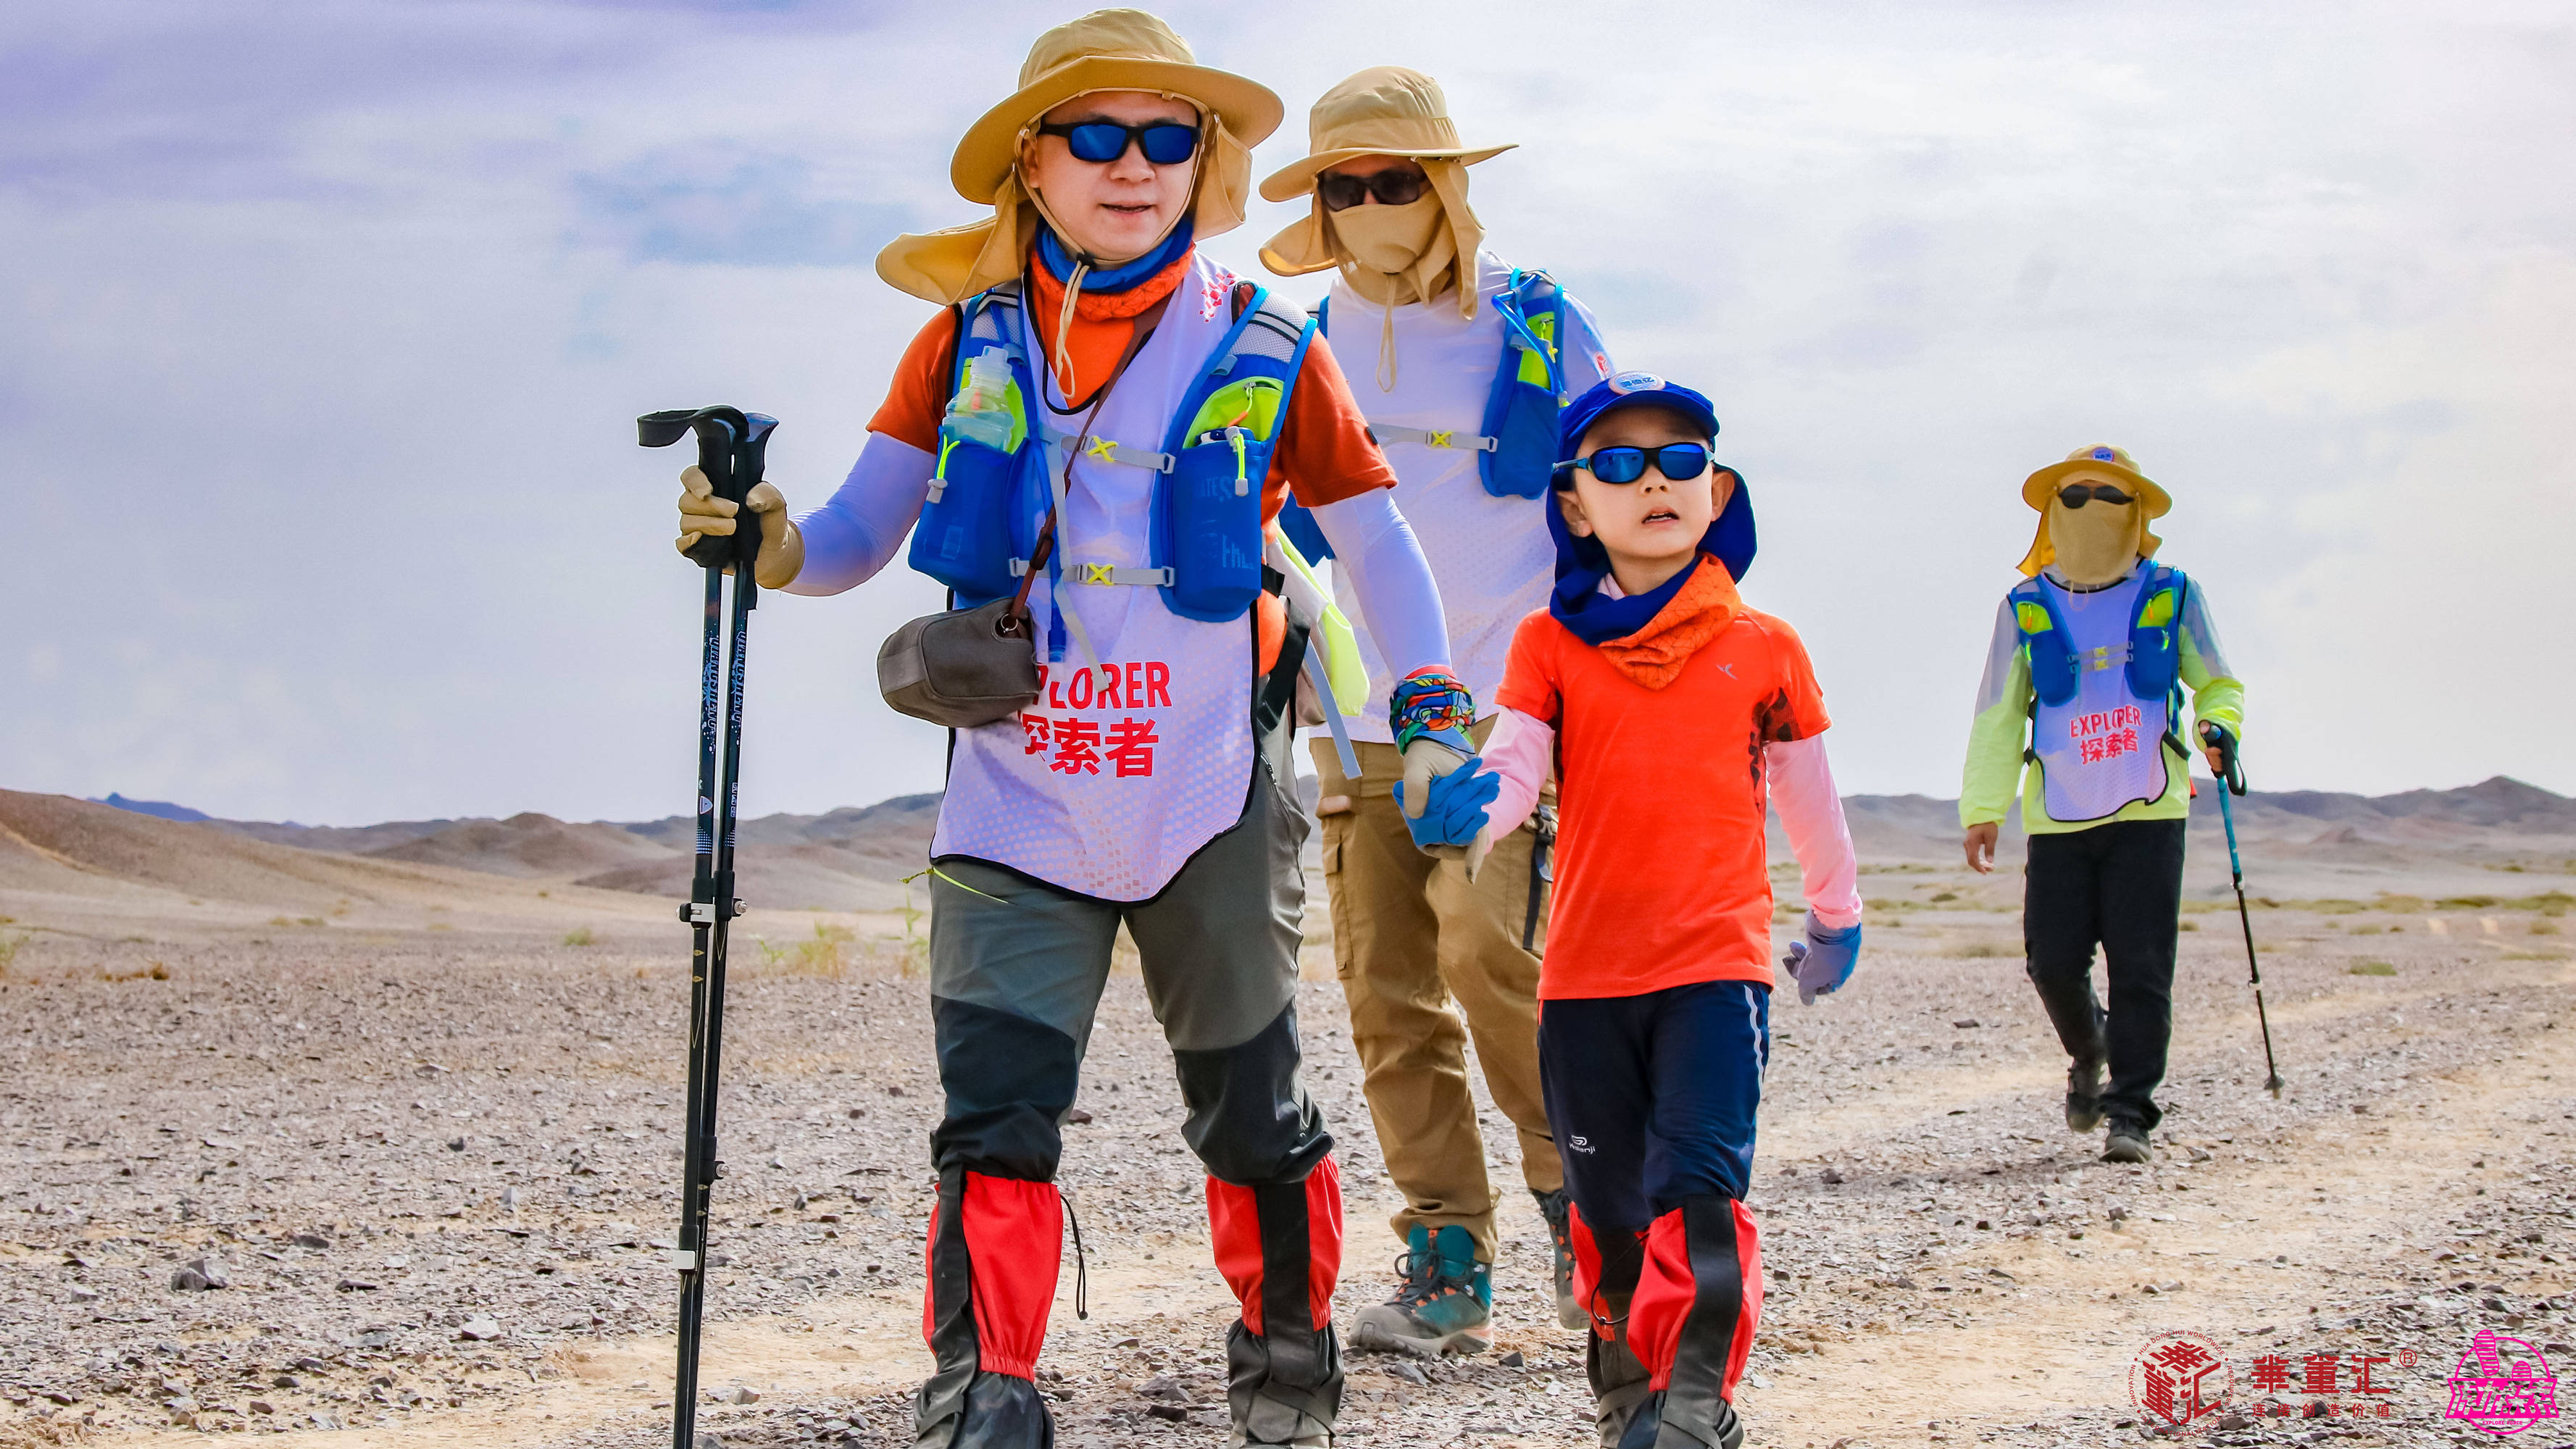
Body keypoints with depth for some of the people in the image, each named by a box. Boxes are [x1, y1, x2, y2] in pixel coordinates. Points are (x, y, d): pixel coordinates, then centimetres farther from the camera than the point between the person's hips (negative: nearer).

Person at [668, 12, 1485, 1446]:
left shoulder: (1267, 352, 0)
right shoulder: (968, 344, 3)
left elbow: (1375, 537, 5)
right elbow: (858, 536, 2)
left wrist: (1436, 724, -6)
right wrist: (770, 545, -21)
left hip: (1210, 804, 0)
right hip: (1017, 804, 0)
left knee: (1249, 1109, 13)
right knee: (995, 1115, -10)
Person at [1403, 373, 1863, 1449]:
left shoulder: (1763, 649, 4)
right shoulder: (1550, 646, 4)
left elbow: (1808, 794, 17)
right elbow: (1513, 773, -9)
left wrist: (1835, 913, 29)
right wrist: (1465, 803, -32)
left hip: (1717, 964, -1)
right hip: (1586, 968, 2)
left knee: (1696, 1187, -16)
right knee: (1610, 1212, 11)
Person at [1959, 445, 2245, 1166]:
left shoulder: (2172, 598, 6)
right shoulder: (2026, 609, 8)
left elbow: (2217, 684, 15)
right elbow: (1997, 719, 8)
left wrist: (2219, 728, -7)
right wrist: (1984, 809, 0)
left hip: (2149, 815, -1)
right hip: (2058, 821, 1)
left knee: (2140, 967, -7)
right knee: (2054, 961, -3)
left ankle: (2131, 1113, -1)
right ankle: (2088, 1052, 29)